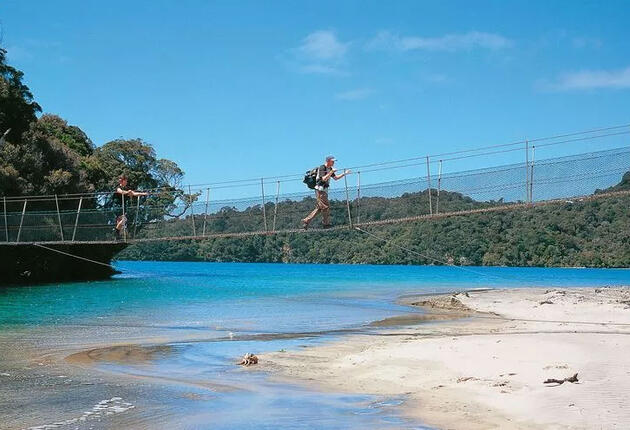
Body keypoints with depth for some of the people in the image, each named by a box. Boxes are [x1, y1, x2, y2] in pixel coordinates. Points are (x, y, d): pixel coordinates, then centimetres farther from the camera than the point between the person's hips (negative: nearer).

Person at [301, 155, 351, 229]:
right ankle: (326, 224, 0)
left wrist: (344, 174, 12)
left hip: (324, 190, 10)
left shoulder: (330, 169, 15)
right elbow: (323, 179, -23)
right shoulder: (322, 168, -13)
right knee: (326, 207, -8)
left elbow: (335, 178, 21)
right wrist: (331, 172, -24)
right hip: (320, 189, -10)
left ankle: (306, 221, 10)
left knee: (319, 208, 9)